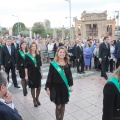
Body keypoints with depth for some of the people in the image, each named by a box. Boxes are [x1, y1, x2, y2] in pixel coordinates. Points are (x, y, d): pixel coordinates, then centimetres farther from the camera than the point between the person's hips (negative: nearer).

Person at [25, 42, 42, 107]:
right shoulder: (27, 56, -6)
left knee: (39, 87, 6)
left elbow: (40, 65, 10)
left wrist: (41, 72, 7)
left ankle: (37, 99, 30)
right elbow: (26, 67, -5)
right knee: (32, 88, 7)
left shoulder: (38, 56, 5)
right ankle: (34, 100, 25)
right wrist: (26, 75, -7)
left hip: (38, 73, 3)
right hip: (31, 74, -3)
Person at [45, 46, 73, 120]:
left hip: (64, 87, 4)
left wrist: (71, 85, 8)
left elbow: (69, 75, 8)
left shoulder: (67, 64, 1)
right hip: (56, 87, -3)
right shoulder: (53, 64, -9)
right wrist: (48, 87, -7)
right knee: (58, 106, 0)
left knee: (63, 105, 13)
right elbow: (50, 76, -7)